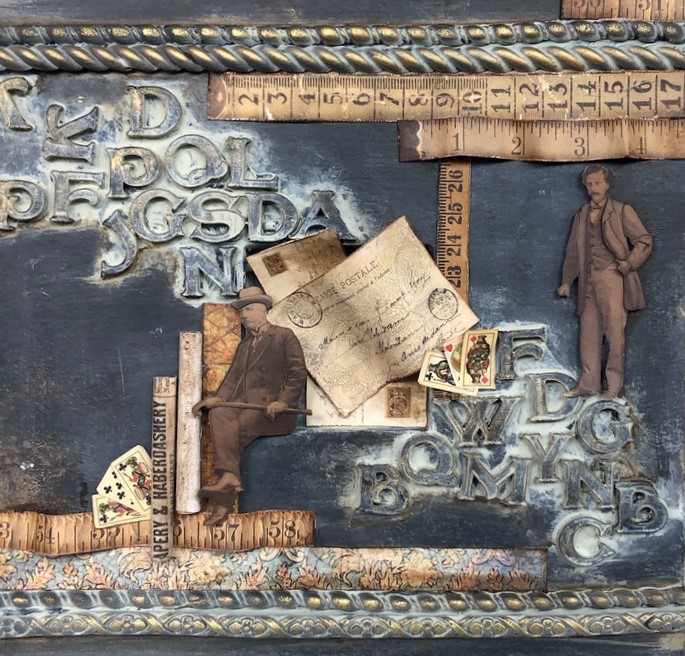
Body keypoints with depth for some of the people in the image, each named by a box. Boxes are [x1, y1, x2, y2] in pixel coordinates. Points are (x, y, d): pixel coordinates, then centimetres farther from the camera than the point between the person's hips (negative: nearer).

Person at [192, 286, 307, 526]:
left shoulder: (284, 336, 8)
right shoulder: (244, 345, 29)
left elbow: (298, 373, -2)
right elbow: (233, 378, 18)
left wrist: (283, 401, -16)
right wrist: (219, 398, -3)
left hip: (273, 405, -5)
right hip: (245, 402, 5)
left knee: (239, 425, -29)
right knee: (219, 415, -27)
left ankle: (223, 503, -27)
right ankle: (229, 476, -38)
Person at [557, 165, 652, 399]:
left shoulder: (622, 211, 4)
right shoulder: (582, 215, 17)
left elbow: (644, 241, 2)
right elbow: (573, 252, 21)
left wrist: (628, 264, -12)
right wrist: (566, 281, 15)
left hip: (612, 277, -4)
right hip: (589, 281, 5)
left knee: (614, 331, -5)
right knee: (589, 331, 4)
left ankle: (614, 384, 2)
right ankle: (588, 383, 10)